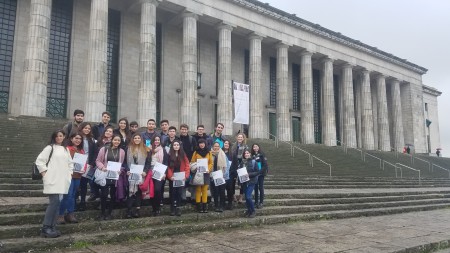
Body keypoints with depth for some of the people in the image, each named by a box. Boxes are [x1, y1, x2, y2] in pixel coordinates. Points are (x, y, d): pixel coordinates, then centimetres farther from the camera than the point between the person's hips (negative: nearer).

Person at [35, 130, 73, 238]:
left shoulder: (65, 149, 16)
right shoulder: (50, 148, -1)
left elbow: (70, 163, 23)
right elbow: (39, 160, -4)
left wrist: (70, 174, 13)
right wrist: (44, 173, -8)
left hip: (62, 180, 6)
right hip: (52, 179, -6)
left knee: (56, 203, 6)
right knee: (54, 202, -13)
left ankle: (52, 227, 11)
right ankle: (45, 228, -7)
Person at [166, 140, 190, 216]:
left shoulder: (183, 155, 6)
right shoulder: (169, 155, 1)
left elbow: (187, 165, 3)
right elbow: (168, 167, -4)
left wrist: (186, 175, -8)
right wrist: (170, 176, -16)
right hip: (172, 178, -1)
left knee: (179, 192, 0)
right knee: (172, 193, 1)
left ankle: (178, 208, 7)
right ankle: (172, 209, 8)